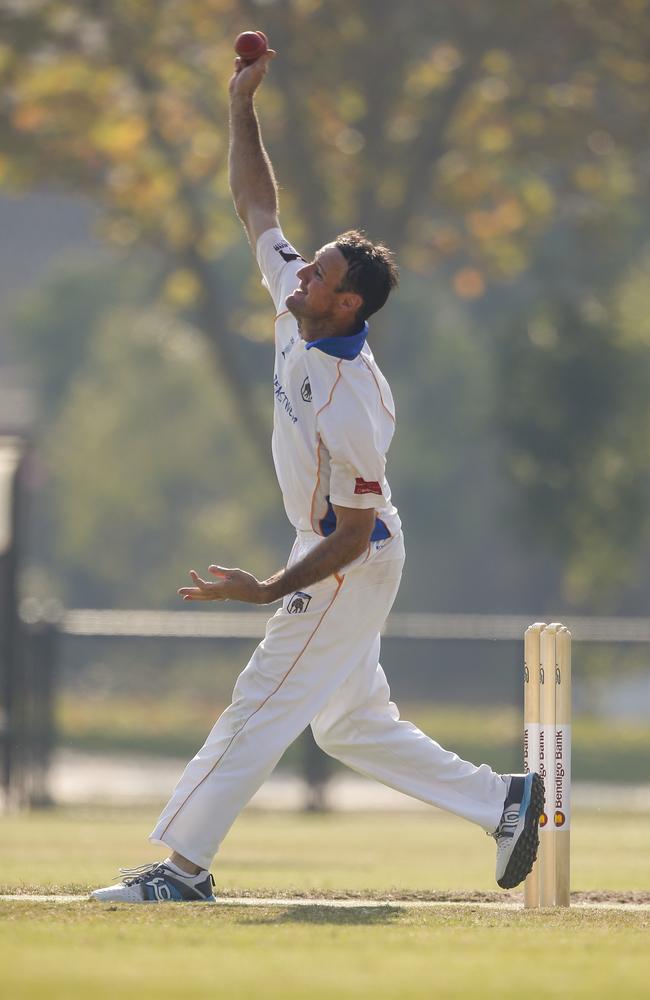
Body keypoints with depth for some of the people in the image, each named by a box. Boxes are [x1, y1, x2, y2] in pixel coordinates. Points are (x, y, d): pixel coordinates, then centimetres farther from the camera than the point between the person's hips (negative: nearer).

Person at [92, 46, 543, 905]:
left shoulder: (349, 401, -29)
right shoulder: (294, 303, -4)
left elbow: (354, 532, -25)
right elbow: (257, 206, 7)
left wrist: (270, 591, -26)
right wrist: (241, 107, 0)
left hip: (348, 567, -10)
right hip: (331, 554, 10)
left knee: (262, 705, -7)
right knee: (351, 724, 15)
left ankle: (184, 865, -4)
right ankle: (504, 802, 21)